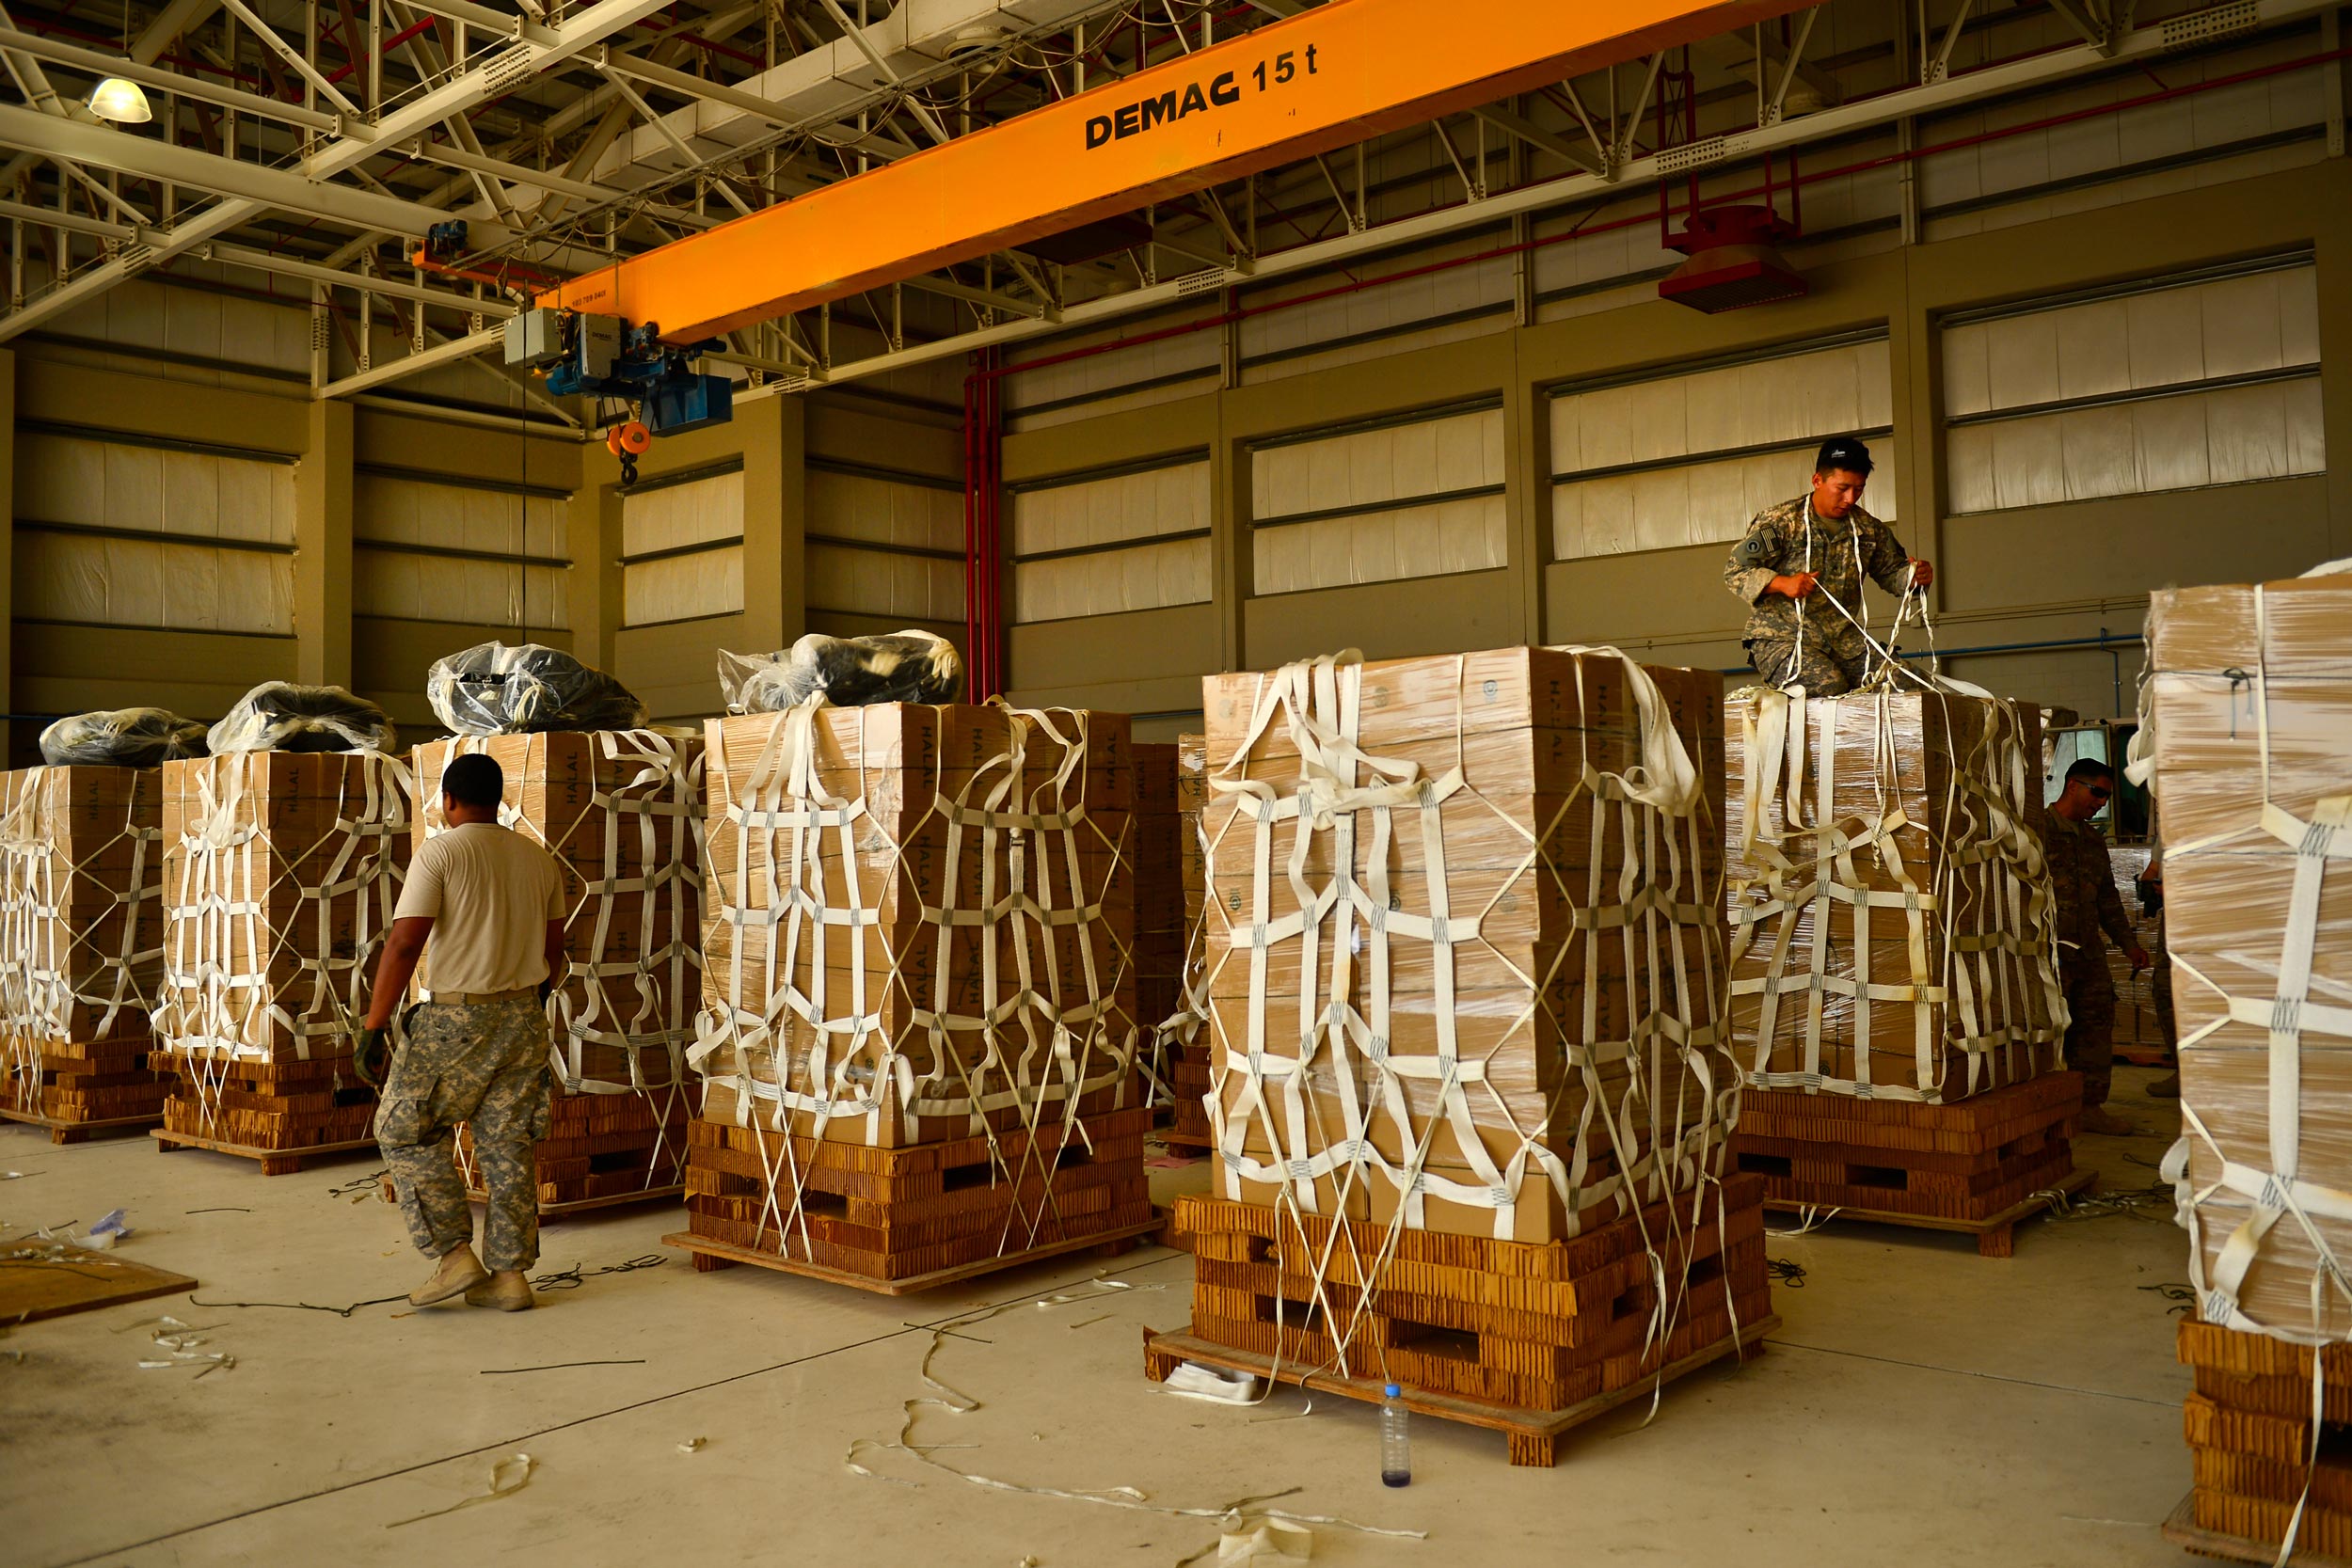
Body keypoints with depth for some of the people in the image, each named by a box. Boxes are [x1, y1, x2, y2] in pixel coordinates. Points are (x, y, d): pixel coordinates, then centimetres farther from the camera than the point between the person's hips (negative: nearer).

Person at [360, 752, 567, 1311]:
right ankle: (511, 1274, 14)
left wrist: (375, 1024, -11)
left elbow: (404, 943, -16)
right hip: (524, 1015, 6)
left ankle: (455, 1256, 6)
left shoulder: (439, 852, -9)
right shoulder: (538, 859, 8)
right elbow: (554, 949, 15)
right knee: (509, 1146, 10)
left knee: (404, 1130, 10)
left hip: (455, 1018, -6)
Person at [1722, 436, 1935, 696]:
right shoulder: (1779, 522, -6)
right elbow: (1735, 572, -9)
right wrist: (1782, 583, -25)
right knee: (1828, 685, -32)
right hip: (1781, 638, -5)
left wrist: (1916, 576, 1)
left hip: (1844, 641, 6)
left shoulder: (1869, 529, 12)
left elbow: (1891, 572, 25)